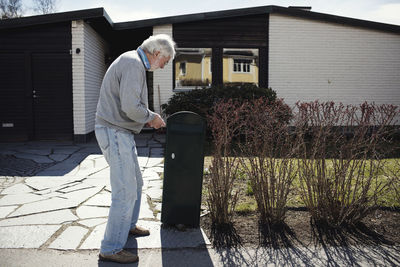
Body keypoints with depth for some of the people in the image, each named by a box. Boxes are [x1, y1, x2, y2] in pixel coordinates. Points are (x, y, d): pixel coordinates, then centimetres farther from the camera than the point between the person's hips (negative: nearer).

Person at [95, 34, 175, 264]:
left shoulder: (132, 62, 17)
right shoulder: (133, 65, -17)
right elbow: (130, 107, -27)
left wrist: (147, 117, 13)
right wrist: (151, 117, -10)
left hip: (121, 132, 11)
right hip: (115, 133, -11)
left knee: (135, 183, 21)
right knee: (125, 191, -9)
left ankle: (128, 226, 38)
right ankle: (111, 249, 1)